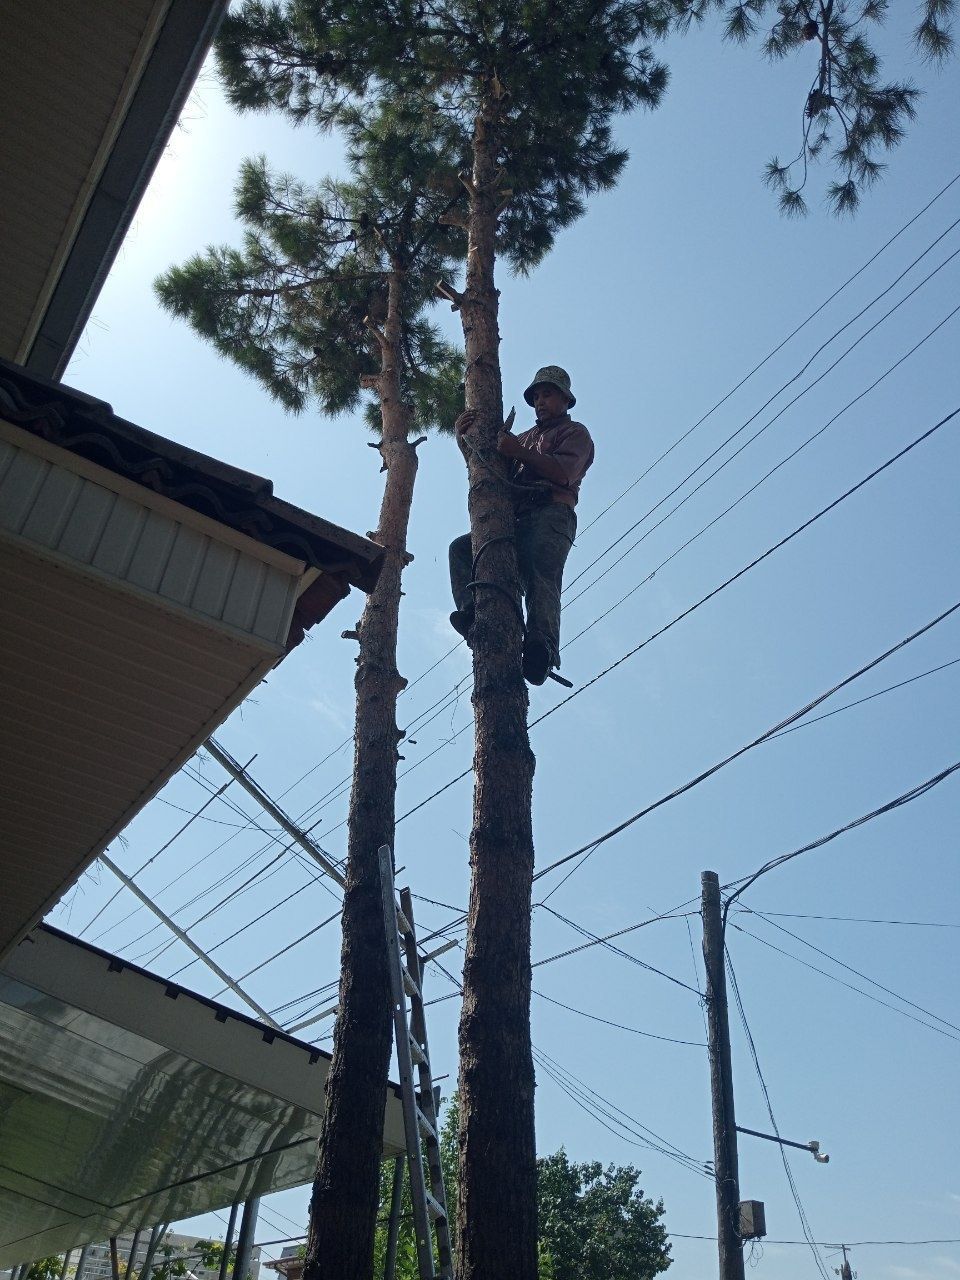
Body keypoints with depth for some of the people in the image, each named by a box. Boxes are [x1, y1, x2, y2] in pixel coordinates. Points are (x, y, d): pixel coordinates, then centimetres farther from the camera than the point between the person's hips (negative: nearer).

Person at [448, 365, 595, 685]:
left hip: (550, 515, -7)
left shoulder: (575, 432, 18)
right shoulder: (527, 437, 39)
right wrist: (464, 437, 10)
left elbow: (564, 472, -5)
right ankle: (474, 613, -30)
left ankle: (541, 646, -50)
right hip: (516, 520, 7)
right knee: (461, 548, -13)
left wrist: (518, 452, -13)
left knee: (539, 576, -31)